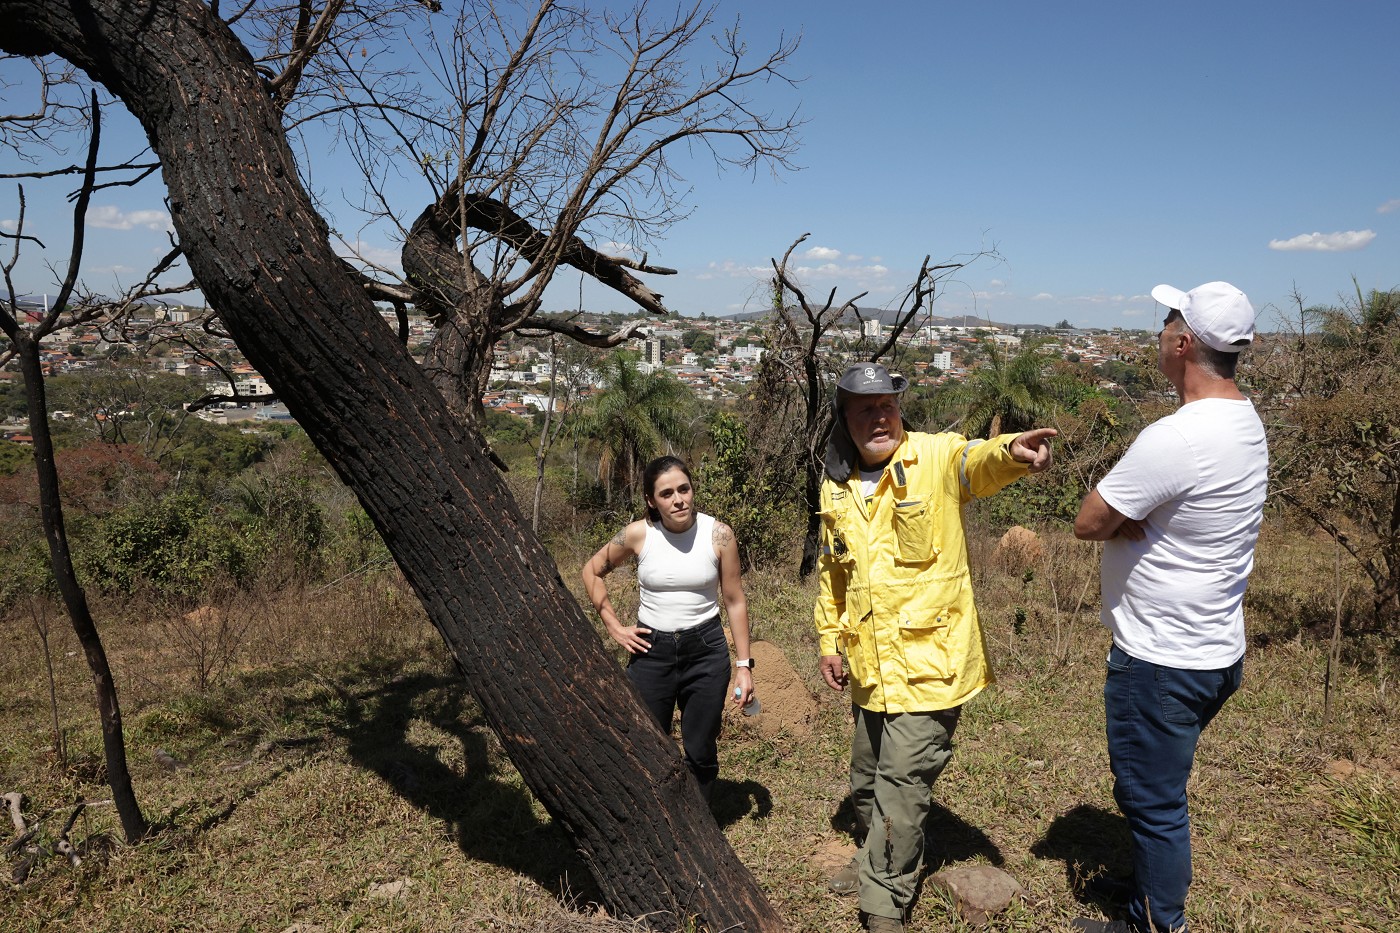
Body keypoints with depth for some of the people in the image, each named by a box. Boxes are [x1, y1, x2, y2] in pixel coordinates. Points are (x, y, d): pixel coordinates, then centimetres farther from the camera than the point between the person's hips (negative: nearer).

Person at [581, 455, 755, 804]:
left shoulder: (718, 534, -10)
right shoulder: (637, 534, -9)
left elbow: (734, 602, -1)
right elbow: (592, 571, 7)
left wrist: (744, 664, -2)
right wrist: (614, 626, 1)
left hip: (706, 649, 0)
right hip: (650, 650, 1)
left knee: (700, 752, 9)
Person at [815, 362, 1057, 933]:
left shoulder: (934, 458, -10)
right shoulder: (836, 489, 5)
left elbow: (977, 462, -34)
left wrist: (1010, 452, -56)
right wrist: (830, 639, 15)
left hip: (929, 664, -6)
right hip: (870, 666, 6)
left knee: (901, 787, -2)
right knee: (867, 781, 22)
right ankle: (879, 861, 48)